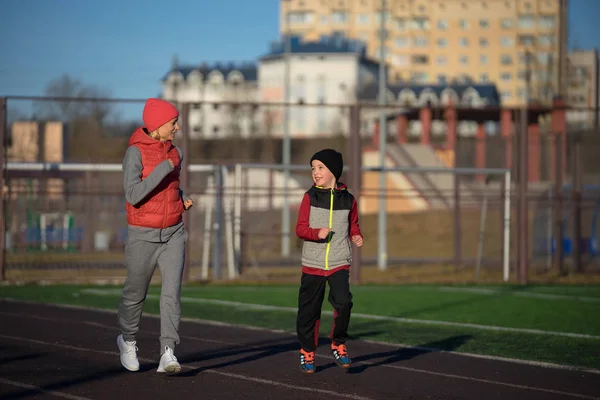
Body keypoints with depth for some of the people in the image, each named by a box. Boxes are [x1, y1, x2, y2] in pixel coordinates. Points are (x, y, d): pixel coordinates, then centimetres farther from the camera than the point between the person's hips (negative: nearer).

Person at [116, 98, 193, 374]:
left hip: (173, 233, 4)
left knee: (172, 292, -12)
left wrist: (183, 199, 3)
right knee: (135, 294, 12)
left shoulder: (175, 153, 5)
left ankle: (168, 354, -16)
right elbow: (133, 195, -26)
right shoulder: (135, 152, -15)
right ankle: (127, 340, 39)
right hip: (143, 236, -4)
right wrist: (165, 167, -25)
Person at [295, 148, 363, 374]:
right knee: (309, 310, 4)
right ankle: (307, 351, 22)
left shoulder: (347, 199, 3)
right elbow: (300, 228, -3)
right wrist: (317, 233, -21)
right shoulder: (310, 197, 0)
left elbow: (353, 225, 17)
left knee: (343, 303, -19)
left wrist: (356, 236, -4)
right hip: (312, 264, 0)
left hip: (339, 263, 0)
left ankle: (338, 345, 2)